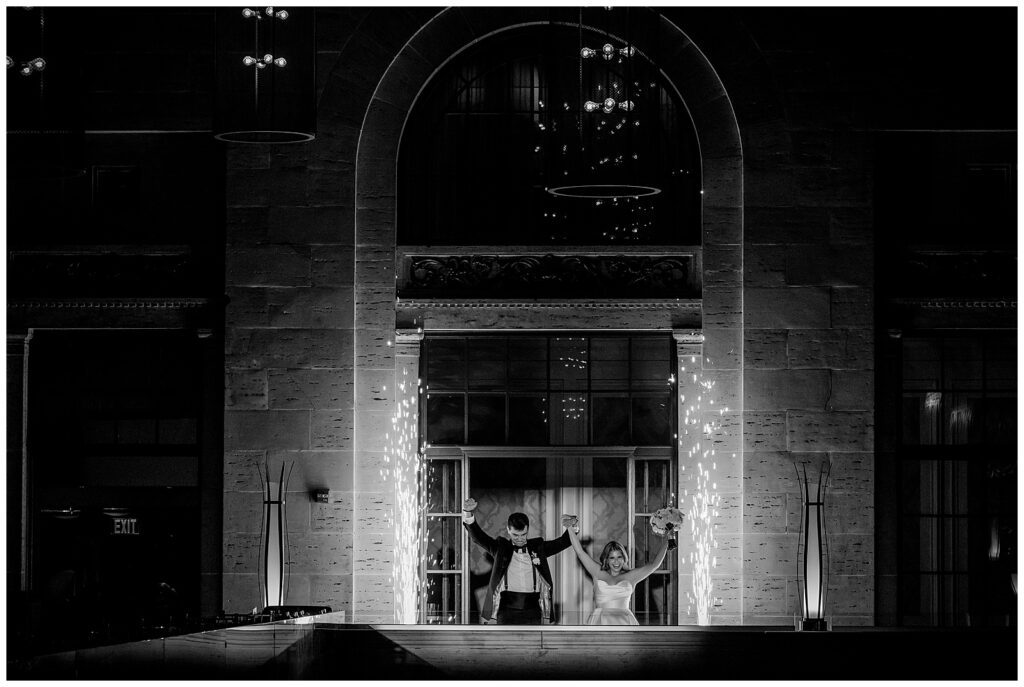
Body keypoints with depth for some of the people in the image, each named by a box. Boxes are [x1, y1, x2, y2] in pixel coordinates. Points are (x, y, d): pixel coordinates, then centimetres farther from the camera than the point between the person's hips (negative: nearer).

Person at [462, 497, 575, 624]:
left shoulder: (538, 546, 10)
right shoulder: (501, 547, 5)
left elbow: (563, 542, 11)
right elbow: (478, 537, -5)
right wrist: (468, 514, -22)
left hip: (532, 608, 1)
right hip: (507, 608, -1)